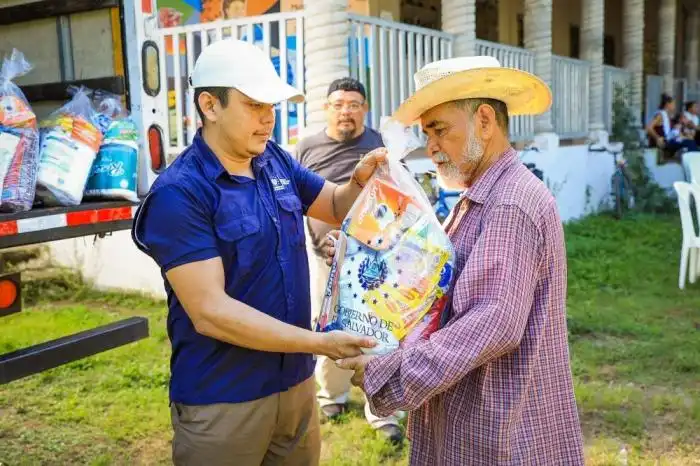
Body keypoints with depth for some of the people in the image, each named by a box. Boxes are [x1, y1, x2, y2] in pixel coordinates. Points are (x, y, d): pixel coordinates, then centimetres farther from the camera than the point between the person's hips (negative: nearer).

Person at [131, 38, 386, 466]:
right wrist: (319, 343, -25)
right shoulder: (179, 194, -19)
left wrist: (361, 181, -8)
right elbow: (210, 313, -24)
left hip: (296, 381, 6)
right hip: (222, 400, -6)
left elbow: (337, 208, 15)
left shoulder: (276, 161, 1)